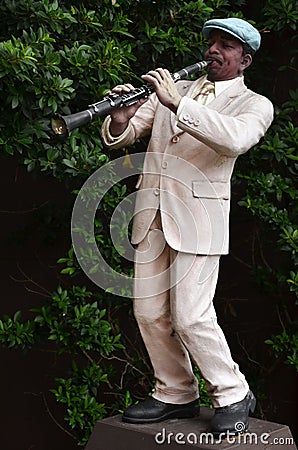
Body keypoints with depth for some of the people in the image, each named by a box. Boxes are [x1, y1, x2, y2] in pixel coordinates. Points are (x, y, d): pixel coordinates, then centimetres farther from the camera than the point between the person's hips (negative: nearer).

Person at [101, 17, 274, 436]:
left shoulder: (255, 105, 4)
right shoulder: (174, 88, 19)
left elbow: (234, 139, -20)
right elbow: (121, 137, 13)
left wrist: (176, 104, -26)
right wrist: (121, 118, -12)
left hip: (199, 215, -5)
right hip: (151, 212, 6)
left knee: (191, 316, -11)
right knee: (149, 312, 6)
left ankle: (233, 396, 8)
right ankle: (175, 395, 22)